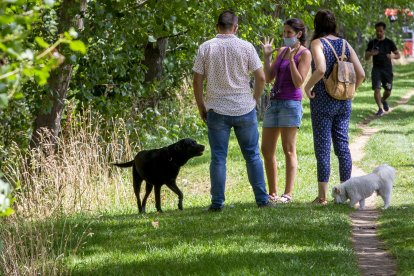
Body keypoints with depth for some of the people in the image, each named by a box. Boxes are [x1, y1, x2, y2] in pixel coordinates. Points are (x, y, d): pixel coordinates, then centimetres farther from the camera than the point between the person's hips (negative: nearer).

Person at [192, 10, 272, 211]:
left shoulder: (206, 48, -2)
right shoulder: (246, 47, -3)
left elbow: (197, 82, -2)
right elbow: (261, 78, -3)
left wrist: (201, 108, 9)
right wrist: (255, 100, 13)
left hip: (217, 111, 0)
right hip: (245, 110, 0)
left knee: (218, 158, 3)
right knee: (252, 156, 9)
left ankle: (217, 202, 2)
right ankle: (262, 199, 9)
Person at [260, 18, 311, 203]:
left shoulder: (304, 54, -4)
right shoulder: (282, 51, 17)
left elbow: (298, 82, -13)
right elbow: (268, 78, 14)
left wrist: (291, 59, -18)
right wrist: (267, 56, 5)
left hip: (291, 103, -8)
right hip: (274, 102, 8)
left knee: (289, 150, -8)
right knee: (266, 150, 6)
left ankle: (288, 194, -7)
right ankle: (272, 193, 13)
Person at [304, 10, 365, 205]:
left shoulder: (317, 43, -9)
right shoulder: (344, 44, 6)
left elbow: (321, 69, -26)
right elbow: (361, 74, 2)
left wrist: (308, 86, -11)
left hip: (323, 102, -5)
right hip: (344, 103, 5)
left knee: (323, 148, -1)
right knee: (342, 145, 10)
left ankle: (322, 196, -1)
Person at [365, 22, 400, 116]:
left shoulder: (389, 42, 3)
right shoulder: (372, 43, 4)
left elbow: (398, 55, 4)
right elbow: (366, 58, 5)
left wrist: (392, 56, -20)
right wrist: (371, 54, -18)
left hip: (387, 69, 0)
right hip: (376, 69, 0)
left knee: (388, 91, 5)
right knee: (377, 89, -15)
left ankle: (383, 100, 38)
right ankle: (380, 109, -9)